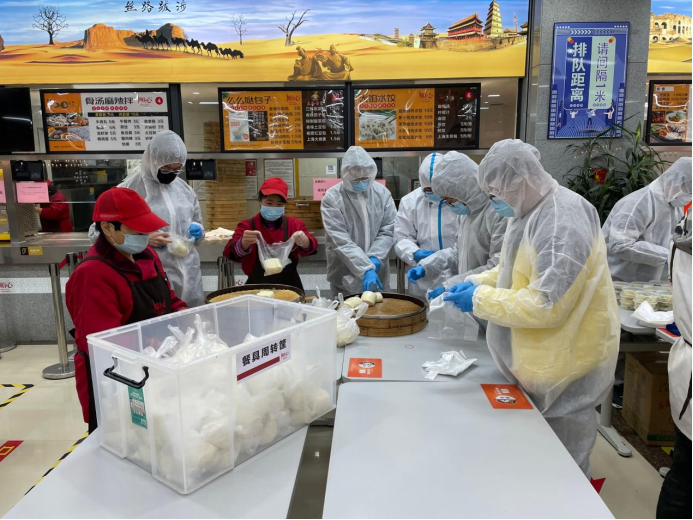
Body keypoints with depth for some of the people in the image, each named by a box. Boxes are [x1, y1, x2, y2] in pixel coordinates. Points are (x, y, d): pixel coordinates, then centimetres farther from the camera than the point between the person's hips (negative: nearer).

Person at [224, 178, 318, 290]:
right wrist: (244, 243, -36)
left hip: (289, 287, 1)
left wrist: (305, 242, -34)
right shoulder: (247, 226, 0)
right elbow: (231, 252, -14)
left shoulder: (294, 224, 4)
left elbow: (311, 246, -11)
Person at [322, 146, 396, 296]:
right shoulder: (332, 198, -11)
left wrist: (374, 258, -18)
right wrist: (366, 269, -25)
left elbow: (389, 230, -2)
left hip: (377, 273, 3)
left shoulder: (383, 193, 0)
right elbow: (340, 241, -18)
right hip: (345, 277, -3)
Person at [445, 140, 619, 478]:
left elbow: (546, 306, -32)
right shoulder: (529, 212, 4)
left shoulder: (564, 224, -28)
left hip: (567, 361, -9)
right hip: (538, 356, 9)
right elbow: (514, 271, 15)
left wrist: (480, 299, -23)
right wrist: (475, 283, -1)